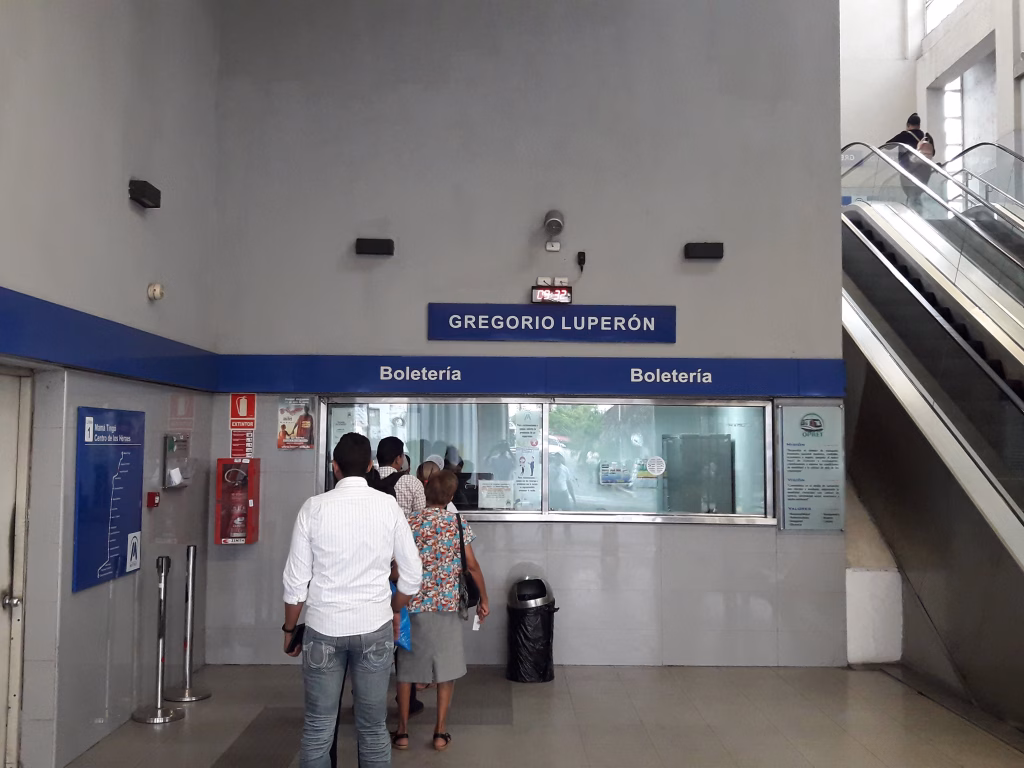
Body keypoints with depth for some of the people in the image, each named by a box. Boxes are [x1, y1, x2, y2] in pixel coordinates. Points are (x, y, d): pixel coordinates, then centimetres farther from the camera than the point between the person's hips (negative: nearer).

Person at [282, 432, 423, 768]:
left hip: (323, 627, -1)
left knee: (318, 728, 11)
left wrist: (289, 629, 11)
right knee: (373, 728, 12)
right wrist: (395, 611, 19)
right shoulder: (388, 506, -3)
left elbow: (296, 580, -3)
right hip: (374, 626, 1)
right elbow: (412, 573, 1)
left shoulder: (314, 507, -6)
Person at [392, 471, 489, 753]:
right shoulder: (457, 523, -4)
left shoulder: (410, 524, -3)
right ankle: (440, 731, 13)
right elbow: (471, 565, -4)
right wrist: (484, 599, 6)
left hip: (412, 605, 1)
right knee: (447, 668, 11)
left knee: (407, 667, 12)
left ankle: (402, 731, 18)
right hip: (446, 604, -1)